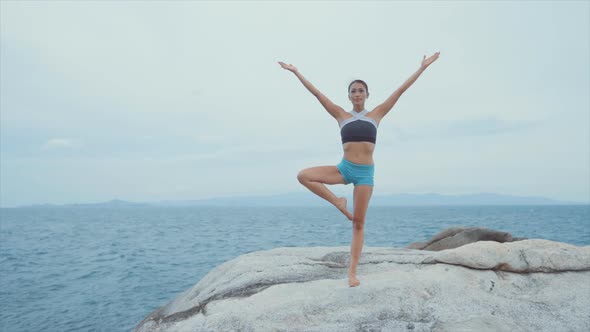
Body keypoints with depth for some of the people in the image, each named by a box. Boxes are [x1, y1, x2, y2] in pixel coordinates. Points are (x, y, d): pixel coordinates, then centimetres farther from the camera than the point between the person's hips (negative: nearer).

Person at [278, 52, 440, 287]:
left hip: (365, 172, -1)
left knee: (358, 223, 0)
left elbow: (400, 91, 7)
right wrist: (296, 72, 7)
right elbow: (317, 94, 7)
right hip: (344, 168, 1)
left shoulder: (376, 115, 8)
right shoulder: (341, 116, 7)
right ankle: (338, 202, -2)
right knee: (303, 176, -20)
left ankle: (352, 272, 6)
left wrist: (422, 68, 7)